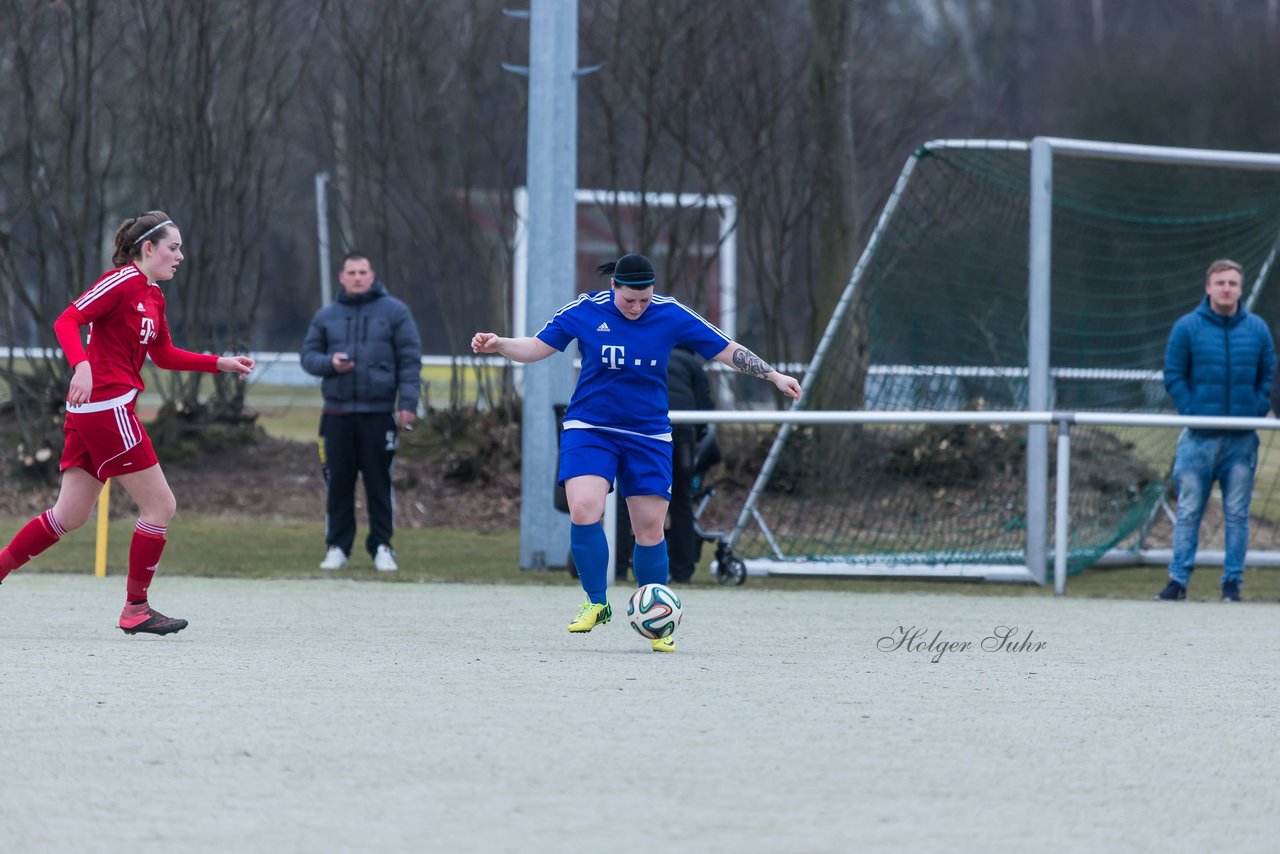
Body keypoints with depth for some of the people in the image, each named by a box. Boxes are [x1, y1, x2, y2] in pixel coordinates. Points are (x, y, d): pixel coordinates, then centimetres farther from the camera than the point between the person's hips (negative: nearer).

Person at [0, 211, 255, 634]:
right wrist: (81, 365, -35)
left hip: (90, 411, 10)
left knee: (70, 516, 11)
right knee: (160, 505, -3)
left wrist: (222, 363, 23)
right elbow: (67, 321, -19)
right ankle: (135, 609, 3)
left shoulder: (153, 297, 17)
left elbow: (164, 355, 29)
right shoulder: (122, 281, -11)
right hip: (106, 407, -10)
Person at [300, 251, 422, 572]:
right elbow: (308, 355, 14)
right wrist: (329, 363, -9)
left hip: (378, 413, -2)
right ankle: (337, 547, 9)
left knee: (379, 482, -1)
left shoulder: (394, 312, 4)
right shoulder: (326, 316, 12)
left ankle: (381, 547, 6)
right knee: (338, 482, 2)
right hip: (337, 412, 2)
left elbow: (410, 360, 1)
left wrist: (407, 403, -7)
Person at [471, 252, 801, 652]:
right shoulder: (585, 311, -6)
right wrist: (499, 344, -17)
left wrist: (773, 375, -3)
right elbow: (537, 348, 0)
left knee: (650, 529, 0)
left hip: (648, 436, 1)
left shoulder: (671, 316, -5)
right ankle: (597, 603, -4)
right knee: (583, 511, -21)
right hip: (590, 430, -1)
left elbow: (727, 350, 1)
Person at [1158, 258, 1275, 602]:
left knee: (1237, 515, 4)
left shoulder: (1257, 329, 6)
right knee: (1188, 512, 0)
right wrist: (1191, 413, -9)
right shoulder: (1188, 327, 0)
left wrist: (1256, 412, -2)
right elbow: (1173, 376, 0)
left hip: (1242, 440, 1)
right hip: (1199, 439, -1)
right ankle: (1178, 580, 3)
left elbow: (1268, 377, 10)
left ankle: (1232, 582, 9)